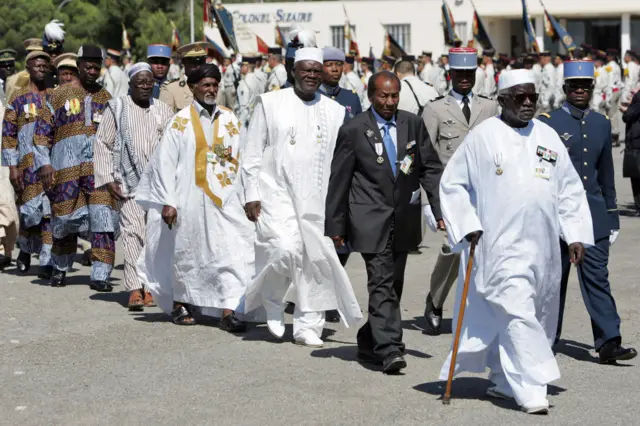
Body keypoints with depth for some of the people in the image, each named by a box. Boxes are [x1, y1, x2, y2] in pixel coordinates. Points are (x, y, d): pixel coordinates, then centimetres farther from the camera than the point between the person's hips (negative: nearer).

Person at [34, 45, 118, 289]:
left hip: (100, 168, 1)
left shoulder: (107, 99, 16)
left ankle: (100, 276, -10)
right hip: (66, 168, -1)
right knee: (65, 221, 7)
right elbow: (43, 130, 7)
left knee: (103, 221, -11)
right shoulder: (60, 95, 10)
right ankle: (60, 269, 27)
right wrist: (44, 164, -3)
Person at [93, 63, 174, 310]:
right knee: (133, 233, -12)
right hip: (129, 184, -3)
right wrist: (107, 179, -4)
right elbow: (102, 144, 3)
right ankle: (134, 289, -15)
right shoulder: (117, 109, 4)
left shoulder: (164, 111, 13)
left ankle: (150, 285, 12)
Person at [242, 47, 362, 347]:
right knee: (286, 250, -19)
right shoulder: (270, 103, 4)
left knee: (316, 258, 0)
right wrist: (251, 195, -3)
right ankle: (273, 300, 10)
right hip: (278, 194, -3)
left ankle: (307, 325, 12)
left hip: (319, 199, 3)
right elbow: (252, 153, 4)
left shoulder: (335, 112, 10)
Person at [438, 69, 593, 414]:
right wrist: (467, 226, -8)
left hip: (542, 248, 5)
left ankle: (503, 381, 28)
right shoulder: (483, 137, -3)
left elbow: (570, 189, 14)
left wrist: (575, 235, 6)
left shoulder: (548, 136, 10)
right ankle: (531, 391, -10)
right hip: (501, 246, -5)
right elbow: (452, 184, 2)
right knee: (518, 316, -12)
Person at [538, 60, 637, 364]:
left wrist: (612, 216, 15)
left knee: (597, 277, -3)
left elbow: (606, 174, 17)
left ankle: (608, 342, -7)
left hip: (593, 214, 3)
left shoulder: (602, 124, 11)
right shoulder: (547, 123, -4)